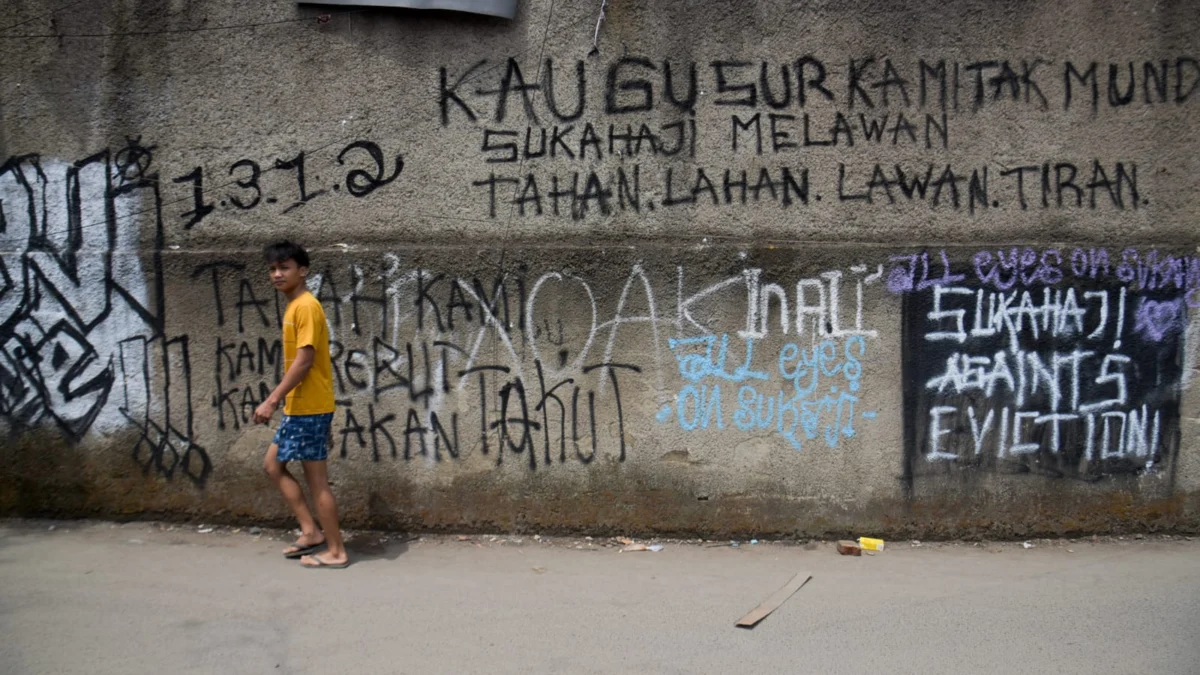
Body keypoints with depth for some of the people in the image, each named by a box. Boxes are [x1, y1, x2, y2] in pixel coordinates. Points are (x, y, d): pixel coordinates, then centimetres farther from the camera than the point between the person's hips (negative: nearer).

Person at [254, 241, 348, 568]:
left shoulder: (306, 306, -15)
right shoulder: (295, 307, 14)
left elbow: (304, 360, -21)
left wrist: (272, 400, -22)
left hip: (309, 409, -10)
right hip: (297, 408, 10)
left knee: (317, 479, -3)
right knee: (273, 464, 15)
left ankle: (336, 551, 8)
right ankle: (311, 531, 18)